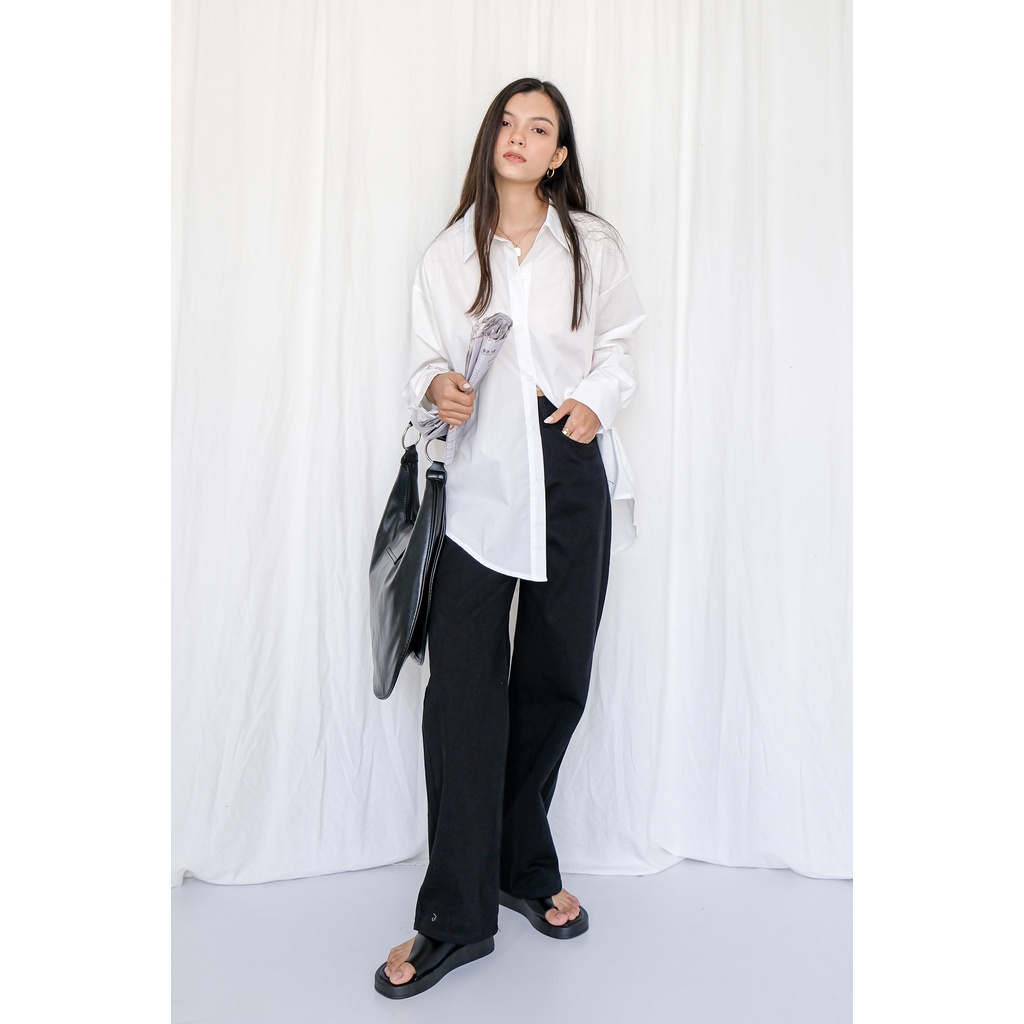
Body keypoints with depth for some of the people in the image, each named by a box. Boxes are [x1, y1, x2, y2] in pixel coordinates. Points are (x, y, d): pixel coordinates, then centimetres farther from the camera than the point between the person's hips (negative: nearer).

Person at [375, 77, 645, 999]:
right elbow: (427, 362, 12)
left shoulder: (592, 245, 12)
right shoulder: (448, 256, 11)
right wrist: (437, 389, -10)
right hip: (479, 480, 0)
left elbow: (619, 345, 15)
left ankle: (525, 871, 29)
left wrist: (597, 399, -5)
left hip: (571, 475, 1)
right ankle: (458, 916, 7)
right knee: (463, 687, -7)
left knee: (554, 678, 7)